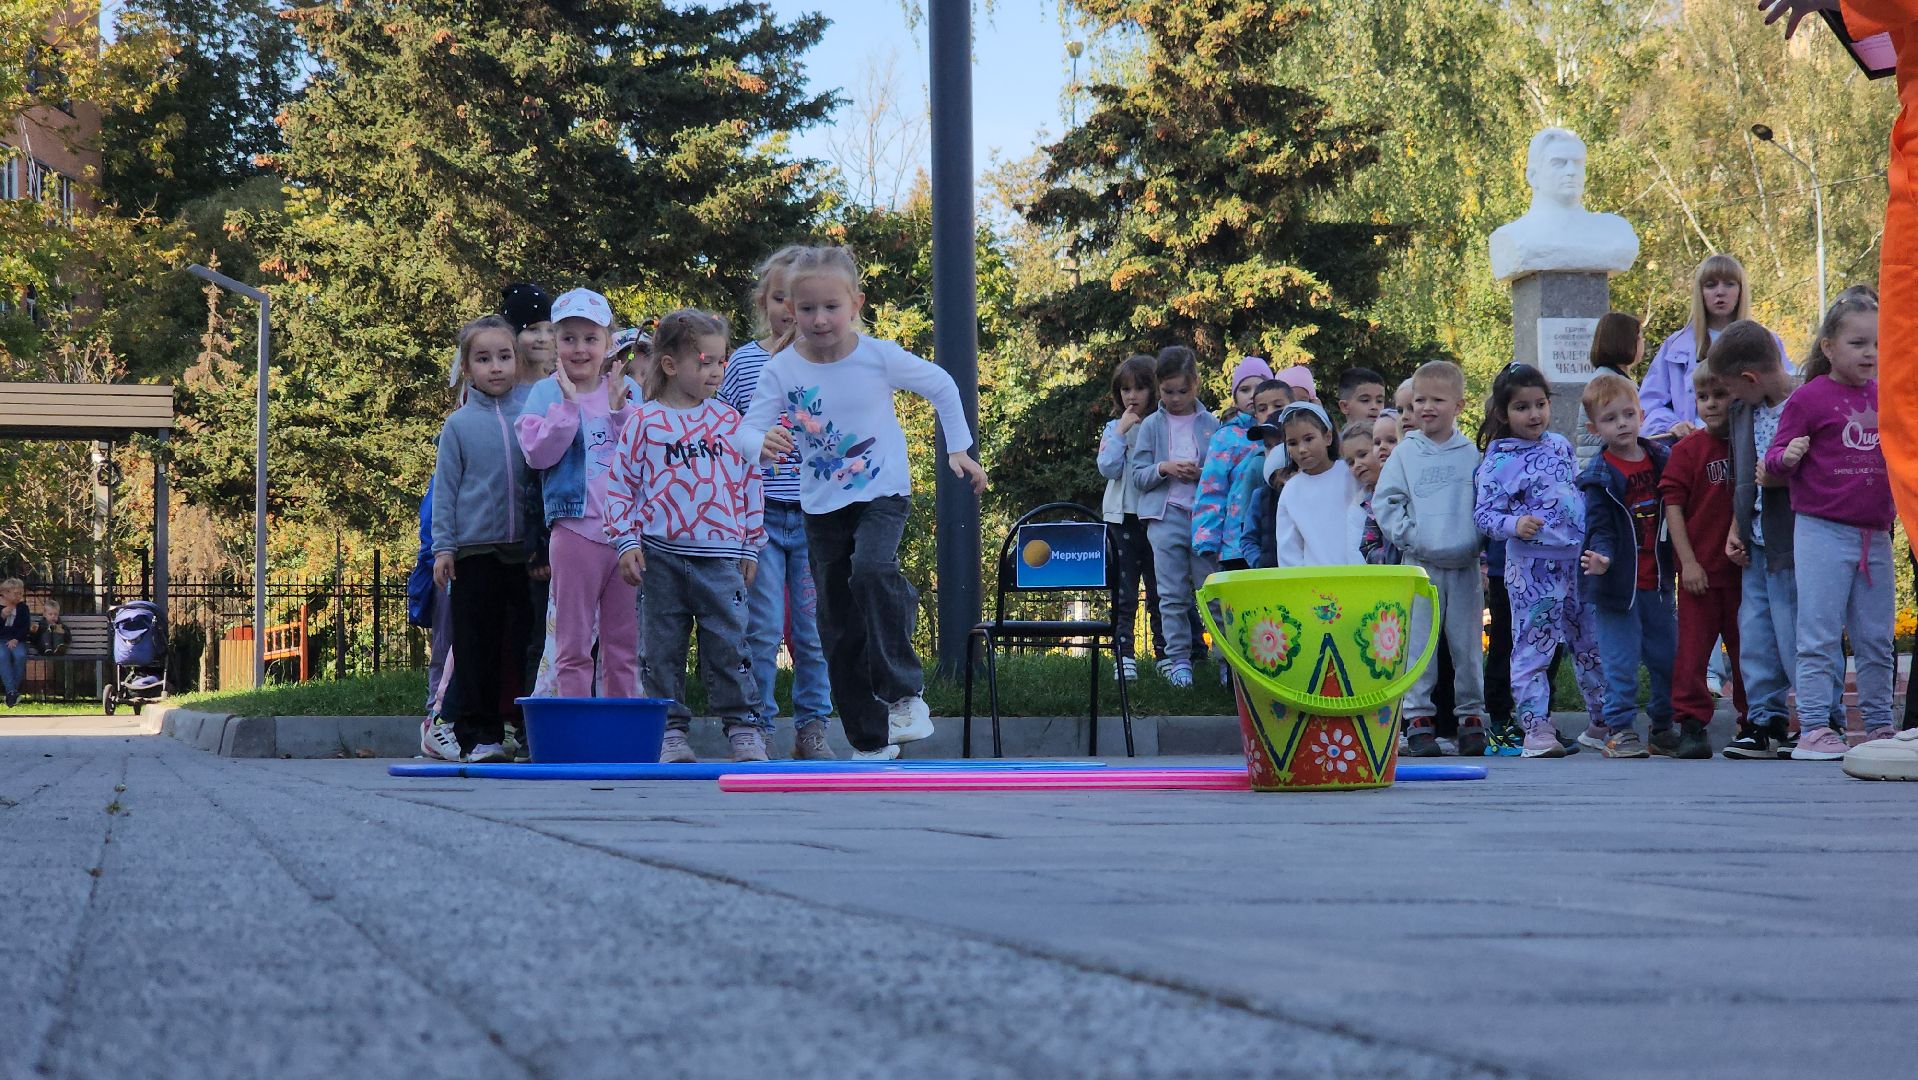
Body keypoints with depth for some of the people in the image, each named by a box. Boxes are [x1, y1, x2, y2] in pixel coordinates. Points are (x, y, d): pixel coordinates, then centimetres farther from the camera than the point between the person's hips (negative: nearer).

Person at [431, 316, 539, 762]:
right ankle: (479, 734, 5)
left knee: (527, 642, 5)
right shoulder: (459, 424, 3)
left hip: (525, 551, 1)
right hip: (475, 552, -1)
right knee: (478, 646, 1)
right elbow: (445, 488, 5)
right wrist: (443, 547, -1)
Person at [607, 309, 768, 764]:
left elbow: (749, 484, 14)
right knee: (664, 645, 4)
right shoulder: (644, 421, 3)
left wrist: (750, 547, 13)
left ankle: (742, 725, 5)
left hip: (720, 554, 1)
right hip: (662, 553, -1)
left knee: (728, 641, -2)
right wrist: (626, 543, -2)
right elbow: (621, 483, 4)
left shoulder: (729, 421, 9)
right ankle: (670, 729, 11)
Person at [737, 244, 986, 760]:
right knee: (838, 629, 5)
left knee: (872, 570, -33)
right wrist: (763, 442, -38)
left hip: (881, 492, -3)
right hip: (821, 505, 3)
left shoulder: (880, 356, -12)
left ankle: (903, 692, -18)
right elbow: (747, 431, -15)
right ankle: (869, 738, 16)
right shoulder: (781, 370, -10)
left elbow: (941, 386, 4)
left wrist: (958, 450, 3)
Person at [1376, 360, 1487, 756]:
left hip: (1465, 564, 0)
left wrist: (1481, 548, -2)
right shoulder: (1406, 453, 4)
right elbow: (1384, 501, 4)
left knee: (1467, 642, 5)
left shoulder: (1471, 454, 4)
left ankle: (1471, 717, 12)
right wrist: (1407, 535, -6)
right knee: (1418, 642, -1)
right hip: (1420, 564, 0)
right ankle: (1418, 718, 4)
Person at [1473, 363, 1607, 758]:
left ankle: (1604, 720, 27)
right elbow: (1484, 513, -13)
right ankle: (1537, 730, -3)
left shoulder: (1560, 445, 9)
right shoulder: (1498, 462, -10)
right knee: (1533, 647, -5)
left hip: (1577, 560, 6)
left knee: (1590, 644, 15)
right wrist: (1514, 525, -30)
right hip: (1532, 566, -6)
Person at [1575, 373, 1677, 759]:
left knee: (1667, 657, 11)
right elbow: (1600, 527, -12)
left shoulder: (1660, 459, 7)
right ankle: (1618, 728, 5)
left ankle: (1664, 728, 23)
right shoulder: (1600, 477, -7)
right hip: (1619, 583, -5)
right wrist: (1602, 557, -31)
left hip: (1656, 582, 5)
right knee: (1621, 661, -5)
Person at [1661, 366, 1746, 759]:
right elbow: (1673, 506, -6)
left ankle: (1752, 722, 21)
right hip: (1701, 570, -3)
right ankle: (1691, 724, 0)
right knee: (1694, 646, -4)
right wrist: (1688, 562, -11)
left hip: (1743, 567, 3)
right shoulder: (1688, 449, -4)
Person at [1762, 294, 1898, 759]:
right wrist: (1786, 457, -26)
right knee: (1820, 636, -6)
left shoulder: (1883, 397, 11)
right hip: (1822, 530, -5)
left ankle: (1879, 725, 19)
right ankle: (1814, 728, -3)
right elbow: (1776, 457, -5)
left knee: (1876, 640, 11)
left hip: (1875, 534, 6)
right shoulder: (1810, 398, -5)